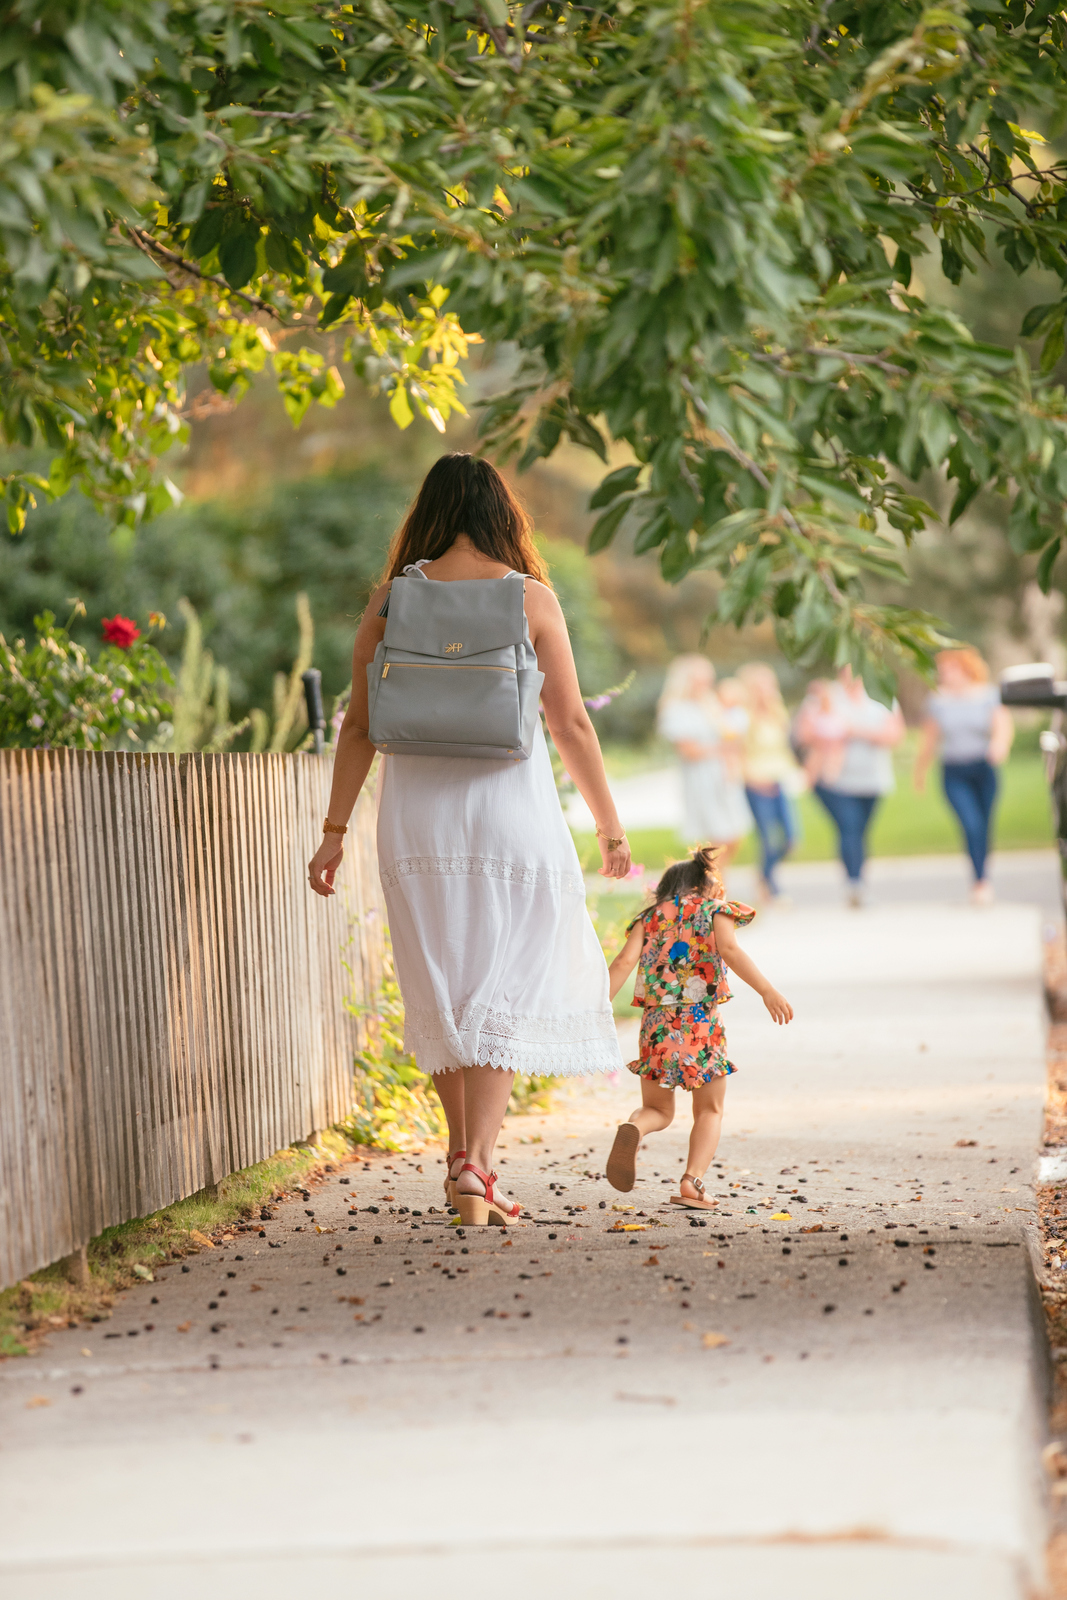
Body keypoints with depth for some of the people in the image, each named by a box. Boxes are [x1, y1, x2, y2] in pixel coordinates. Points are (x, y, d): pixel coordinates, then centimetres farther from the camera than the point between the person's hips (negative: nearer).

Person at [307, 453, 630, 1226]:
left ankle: (463, 1150, 26)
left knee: (441, 989, 16)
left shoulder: (392, 599, 1)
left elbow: (359, 726, 1)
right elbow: (571, 723, -3)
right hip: (509, 813, -2)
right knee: (505, 991, 1)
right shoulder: (531, 598, -4)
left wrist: (335, 830, 6)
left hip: (417, 815, 2)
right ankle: (477, 1162, -11)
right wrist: (610, 825, 6)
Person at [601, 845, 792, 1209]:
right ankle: (692, 1181, -9)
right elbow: (730, 950, -11)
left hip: (656, 1023, 2)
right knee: (709, 1111, 14)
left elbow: (623, 963, 1)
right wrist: (767, 991, -19)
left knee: (658, 1110, 17)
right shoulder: (714, 910, 9)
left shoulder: (650, 917, 15)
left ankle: (633, 1129, -19)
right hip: (701, 1022, -2)